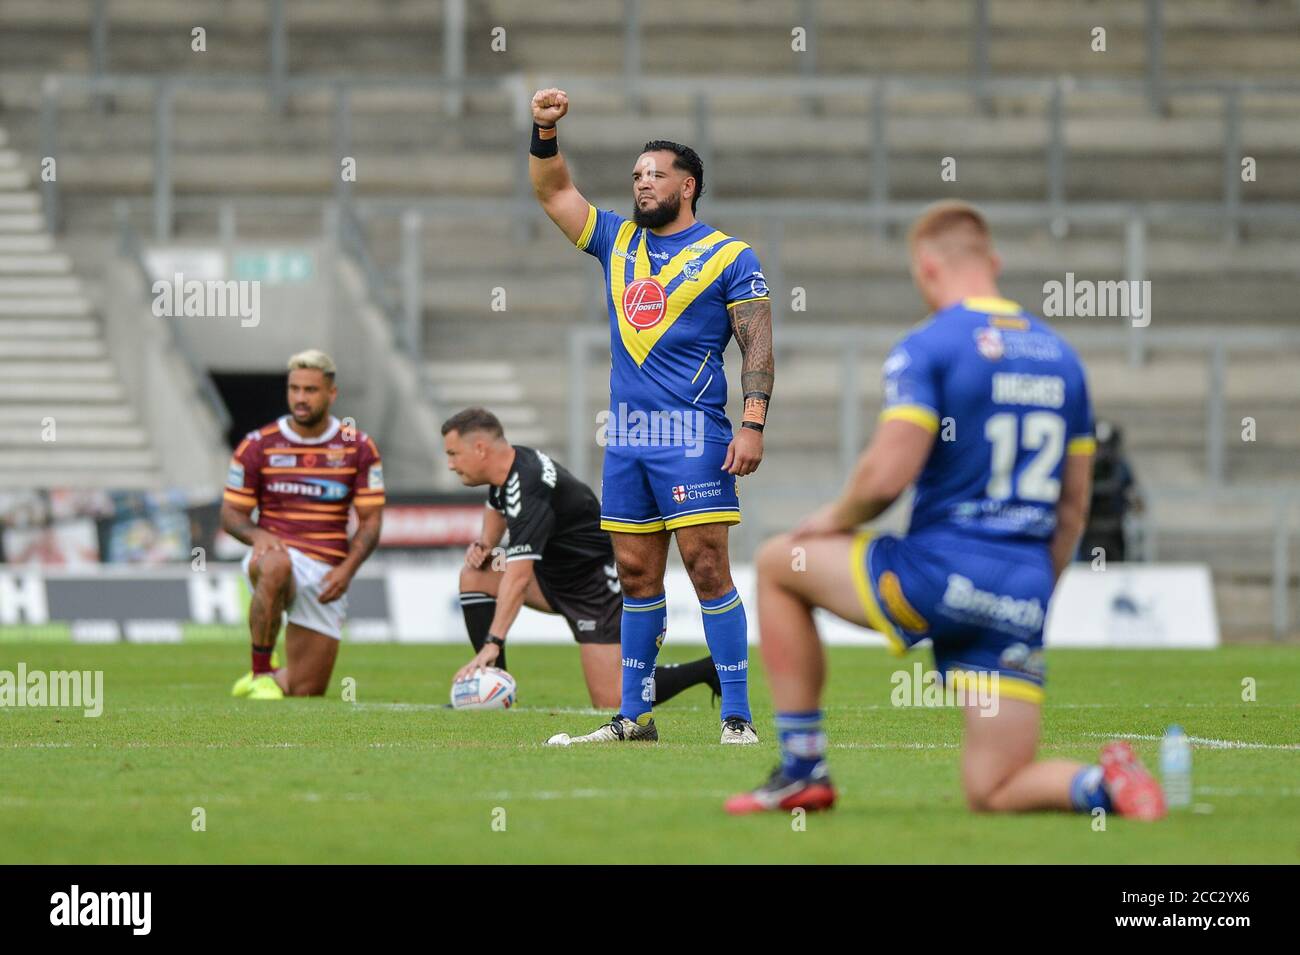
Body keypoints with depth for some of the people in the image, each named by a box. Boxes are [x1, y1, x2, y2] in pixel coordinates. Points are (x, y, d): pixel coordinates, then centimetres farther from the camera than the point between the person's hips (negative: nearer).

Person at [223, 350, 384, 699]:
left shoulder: (358, 448, 3)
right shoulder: (259, 445, 1)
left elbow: (371, 519, 4)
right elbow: (231, 512, 5)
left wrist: (347, 569, -13)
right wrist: (257, 535, -18)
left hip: (327, 574, 2)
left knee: (306, 693, 0)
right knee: (276, 567, -43)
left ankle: (274, 680, 38)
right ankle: (260, 673, -28)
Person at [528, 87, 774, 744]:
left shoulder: (728, 257, 1)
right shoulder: (617, 241, 17)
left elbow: (758, 345, -3)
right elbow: (552, 192, 19)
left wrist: (753, 423, -13)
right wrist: (545, 132, 2)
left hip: (692, 433, -6)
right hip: (625, 436, 6)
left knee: (706, 566, -11)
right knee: (636, 573, 8)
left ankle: (737, 716, -10)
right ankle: (634, 715, 13)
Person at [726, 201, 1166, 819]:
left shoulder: (927, 347, -6)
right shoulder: (1059, 356, 16)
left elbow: (887, 474, -16)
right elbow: (1072, 507, 18)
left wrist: (838, 518, 5)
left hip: (941, 573, -6)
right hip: (1023, 600, 6)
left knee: (777, 564, 19)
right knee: (992, 795, 8)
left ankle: (803, 772, 16)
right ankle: (1104, 785, -23)